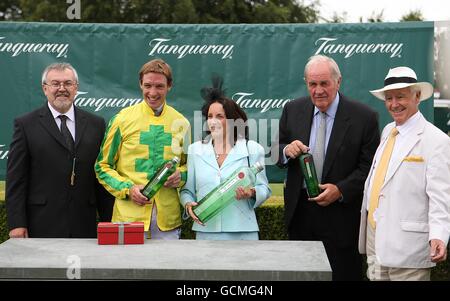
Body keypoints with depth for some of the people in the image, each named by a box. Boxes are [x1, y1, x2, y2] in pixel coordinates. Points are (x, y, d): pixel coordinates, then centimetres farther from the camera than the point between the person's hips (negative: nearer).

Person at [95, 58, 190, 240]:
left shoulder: (181, 123, 8)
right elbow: (103, 167, 4)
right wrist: (127, 189, -11)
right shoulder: (122, 120, 0)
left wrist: (180, 176, -3)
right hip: (129, 216, -2)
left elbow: (188, 164, 20)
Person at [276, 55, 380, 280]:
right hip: (299, 213, 3)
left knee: (344, 274, 6)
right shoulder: (292, 110, 5)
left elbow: (369, 167, -7)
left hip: (341, 214, -3)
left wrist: (340, 190, -19)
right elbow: (276, 154, 10)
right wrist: (286, 150, -13)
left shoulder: (364, 117, -7)